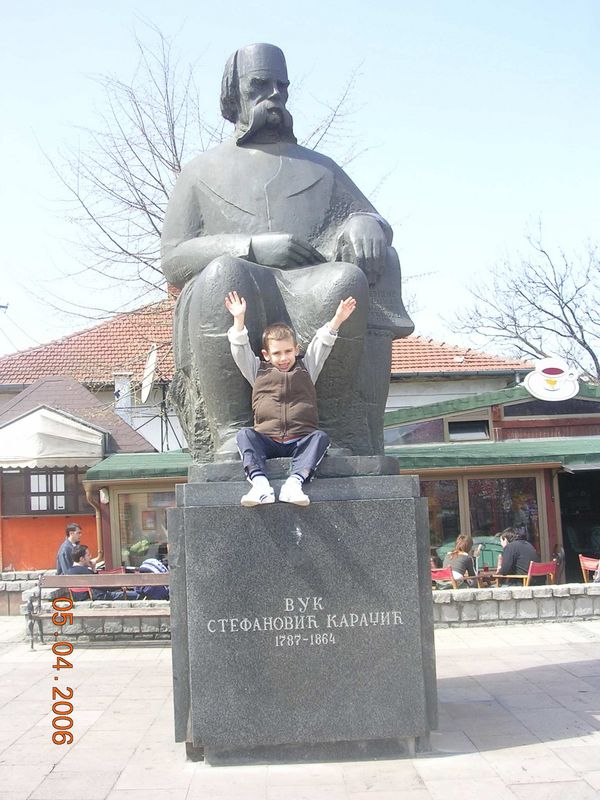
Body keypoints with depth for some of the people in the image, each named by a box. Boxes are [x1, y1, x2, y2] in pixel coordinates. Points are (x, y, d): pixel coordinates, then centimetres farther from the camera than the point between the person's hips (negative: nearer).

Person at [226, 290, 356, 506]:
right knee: (244, 435, -28)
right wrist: (239, 319, -1)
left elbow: (322, 344, 12)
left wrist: (337, 319, -2)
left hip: (301, 441, 0)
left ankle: (295, 482, -48)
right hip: (267, 442, 0)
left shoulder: (306, 368, 21)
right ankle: (260, 484, -46)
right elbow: (240, 350, 10)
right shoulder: (258, 371, 20)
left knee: (320, 437, -30)